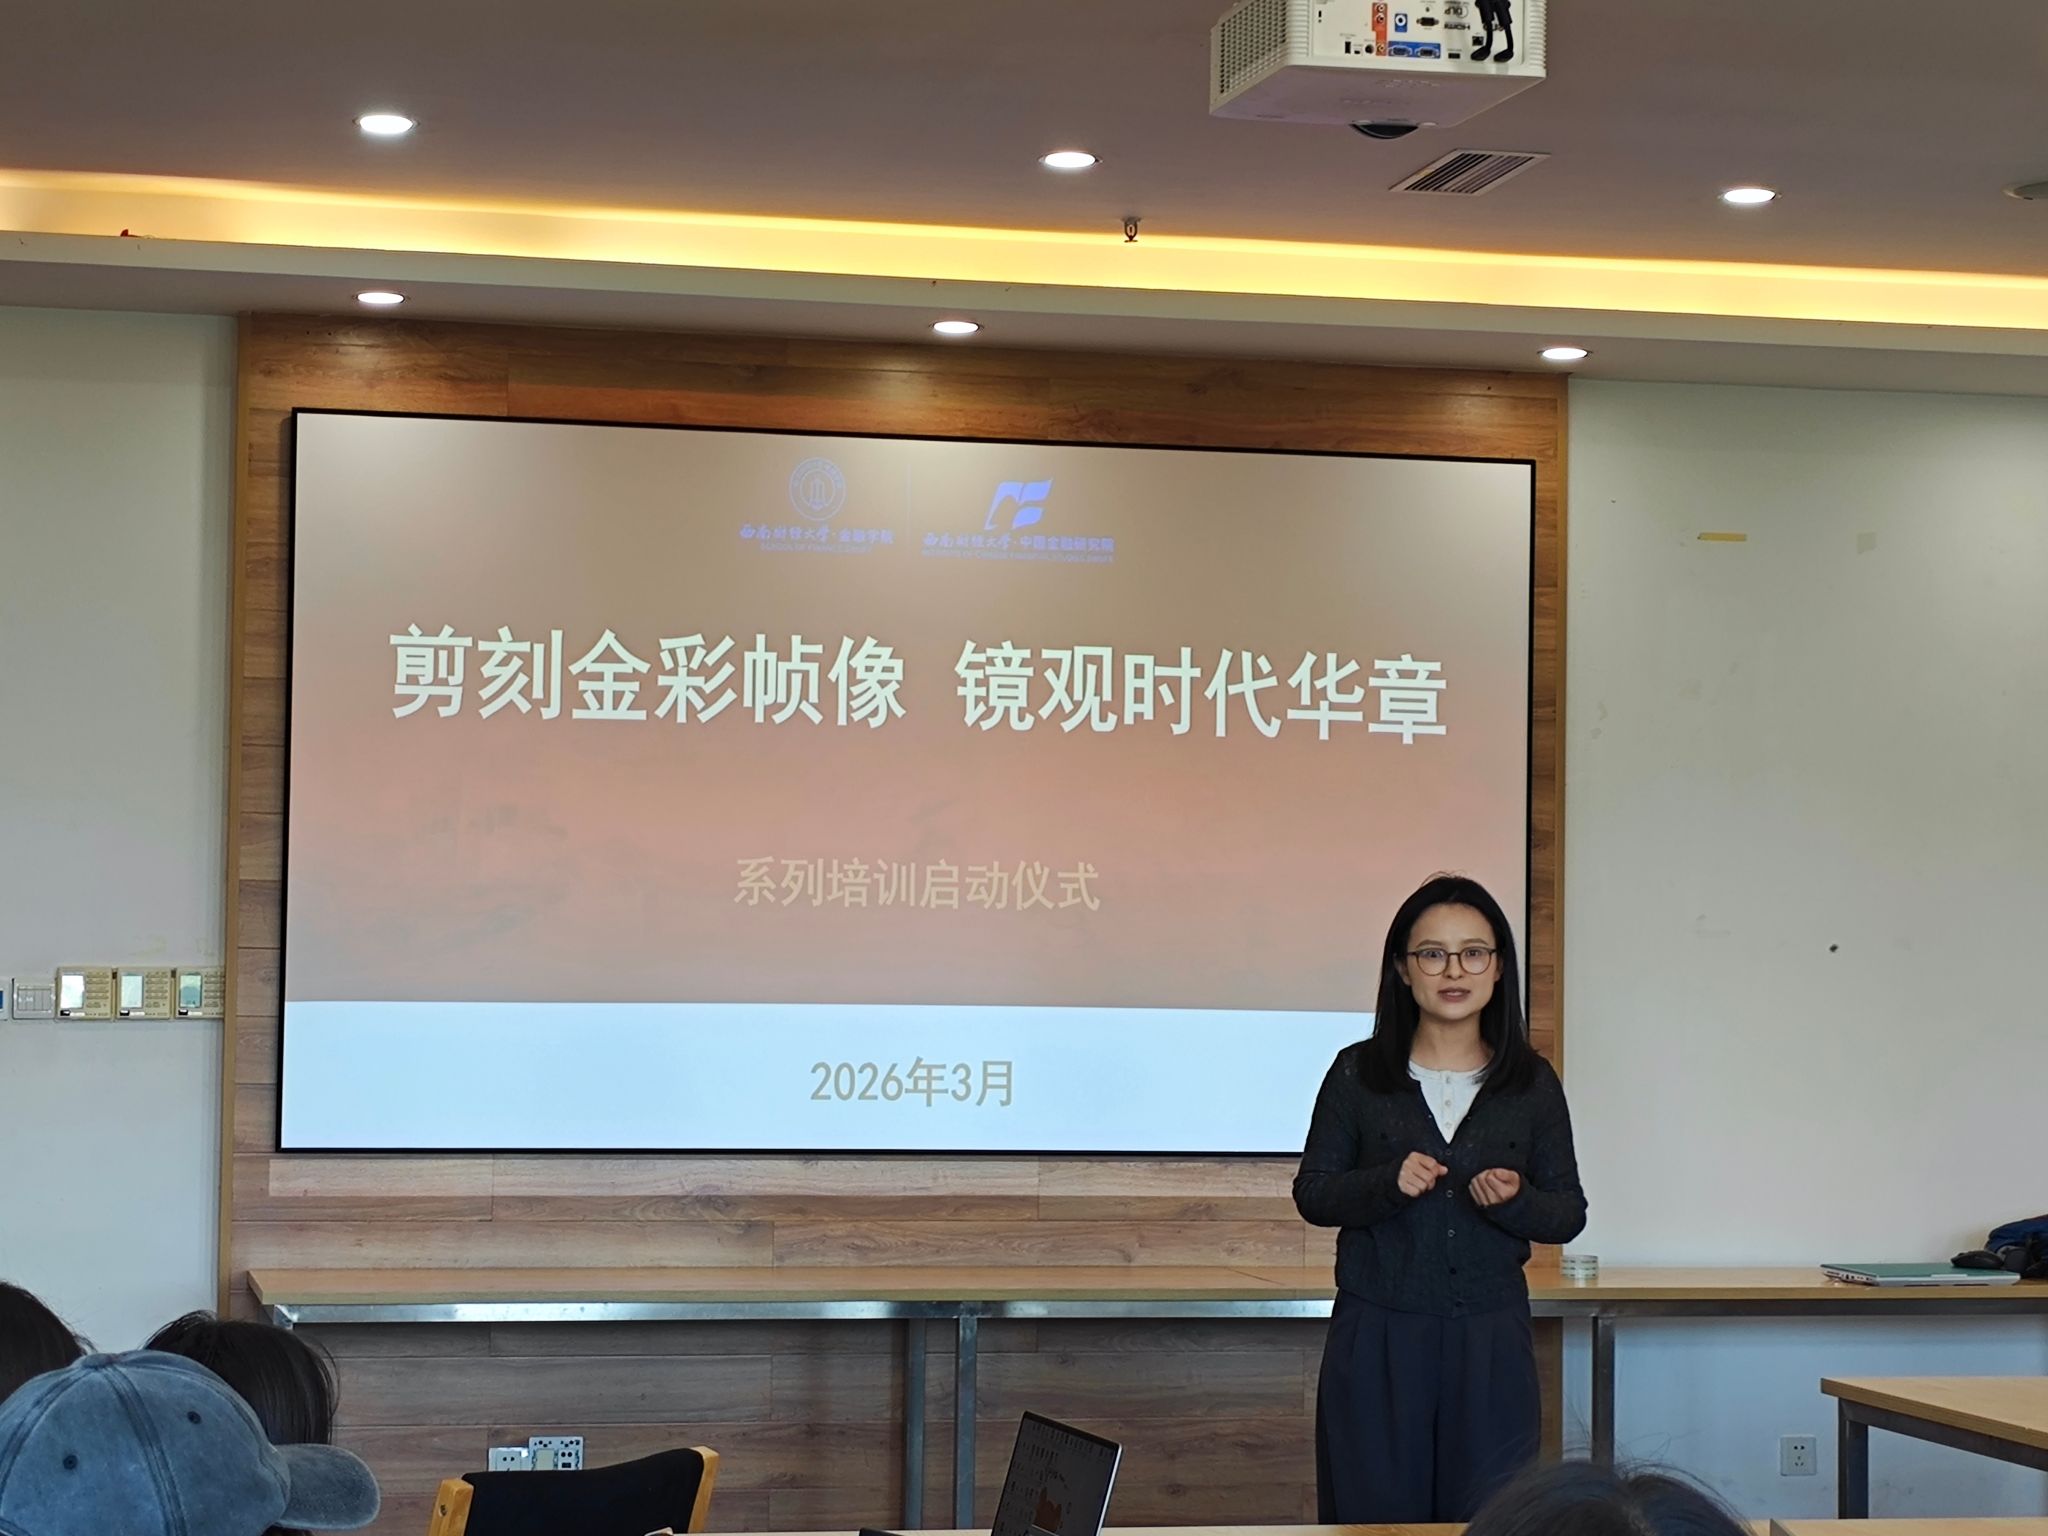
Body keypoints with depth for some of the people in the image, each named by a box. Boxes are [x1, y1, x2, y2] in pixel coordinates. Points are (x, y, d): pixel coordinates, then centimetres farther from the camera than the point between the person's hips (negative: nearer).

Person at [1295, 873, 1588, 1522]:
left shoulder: (1533, 1083, 4)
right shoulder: (1358, 1073, 1)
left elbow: (1569, 1214, 6)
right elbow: (1312, 1193, 2)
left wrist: (1516, 1200, -15)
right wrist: (1389, 1183, -15)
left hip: (1491, 1341, 1)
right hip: (1376, 1339, -1)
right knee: (1374, 1518, 2)